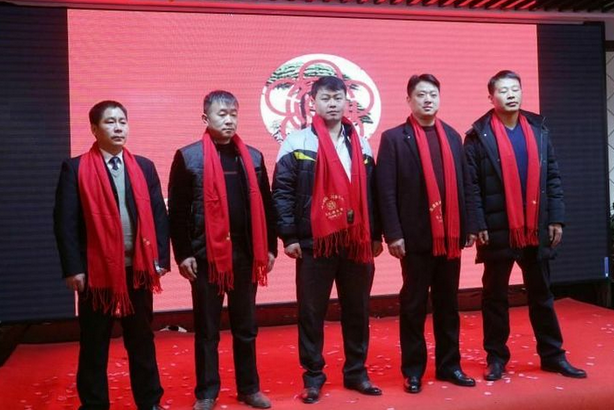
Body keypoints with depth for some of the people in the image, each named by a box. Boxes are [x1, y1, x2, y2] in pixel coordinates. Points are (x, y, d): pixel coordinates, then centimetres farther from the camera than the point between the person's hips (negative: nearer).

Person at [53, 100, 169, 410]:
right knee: (94, 344, 9)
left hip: (138, 267, 3)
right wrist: (73, 268, -11)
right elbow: (65, 221, -6)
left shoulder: (144, 167, 8)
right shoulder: (75, 168, -1)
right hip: (96, 268, -2)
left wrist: (161, 258, -1)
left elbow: (158, 215, 5)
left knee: (142, 339, 13)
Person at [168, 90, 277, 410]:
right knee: (207, 329, 9)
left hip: (245, 253, 3)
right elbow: (177, 210, -3)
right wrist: (183, 253, -8)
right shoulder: (188, 157, -2)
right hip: (206, 255, -3)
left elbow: (265, 205, 11)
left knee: (246, 327, 14)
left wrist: (269, 248, 7)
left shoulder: (253, 157, 9)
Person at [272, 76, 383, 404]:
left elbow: (371, 192, 15)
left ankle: (356, 371, 27)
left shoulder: (361, 145, 13)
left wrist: (375, 235, 11)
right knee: (312, 312, 5)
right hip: (314, 242, -3)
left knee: (357, 311, 12)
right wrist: (289, 236, -9)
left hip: (357, 242, 4)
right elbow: (282, 193, -4)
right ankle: (313, 376, 19)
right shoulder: (297, 143, 0)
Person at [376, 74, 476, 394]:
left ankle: (449, 364, 27)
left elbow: (463, 184, 11)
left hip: (450, 236, 4)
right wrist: (393, 234, -13)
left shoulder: (453, 136, 13)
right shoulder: (394, 138, -1)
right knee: (414, 306, 7)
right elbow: (386, 191, -7)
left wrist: (466, 227, 6)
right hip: (416, 236, -4)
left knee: (448, 304, 13)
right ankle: (413, 370, 19)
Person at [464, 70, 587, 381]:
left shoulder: (538, 129, 9)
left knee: (541, 294, 14)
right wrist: (478, 225, -14)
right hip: (498, 230, -3)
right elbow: (471, 185, -8)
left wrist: (556, 218, 2)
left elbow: (553, 177, 9)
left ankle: (552, 355, 26)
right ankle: (496, 357, 19)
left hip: (536, 229, 4)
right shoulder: (478, 135, -4)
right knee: (495, 296, 7)